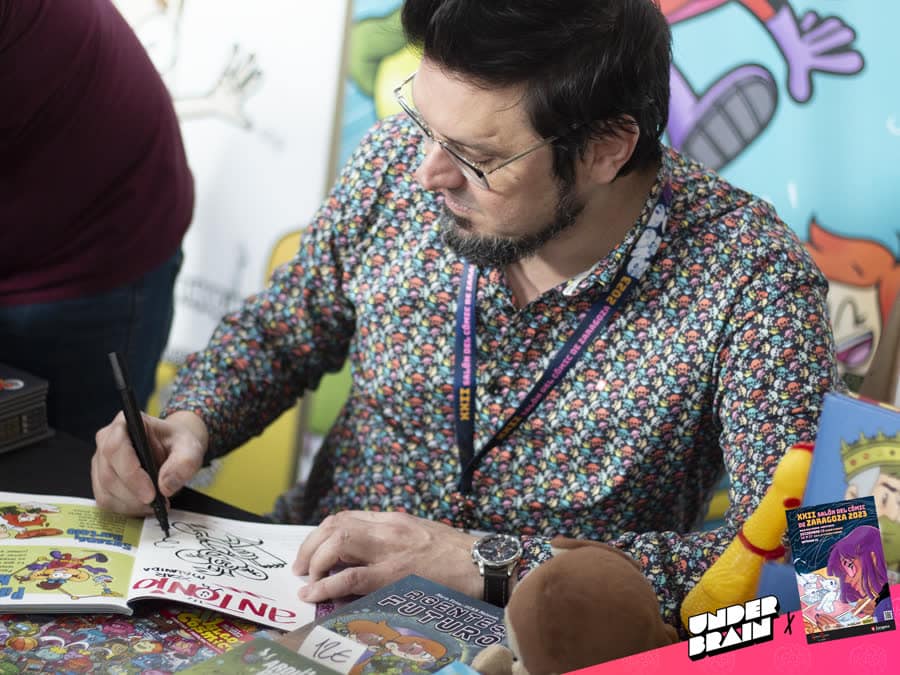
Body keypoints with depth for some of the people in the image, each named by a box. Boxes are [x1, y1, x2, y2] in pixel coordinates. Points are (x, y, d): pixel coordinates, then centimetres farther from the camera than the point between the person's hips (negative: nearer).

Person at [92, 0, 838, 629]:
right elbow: (277, 332, 9)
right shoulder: (400, 163, -8)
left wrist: (489, 562, -29)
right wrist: (189, 422, -12)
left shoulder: (753, 282, -20)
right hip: (312, 591, 3)